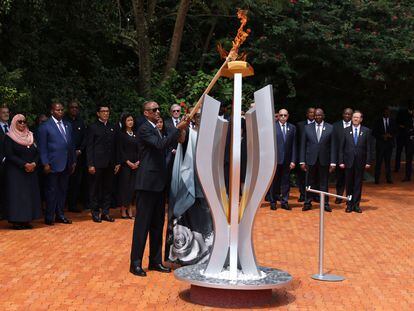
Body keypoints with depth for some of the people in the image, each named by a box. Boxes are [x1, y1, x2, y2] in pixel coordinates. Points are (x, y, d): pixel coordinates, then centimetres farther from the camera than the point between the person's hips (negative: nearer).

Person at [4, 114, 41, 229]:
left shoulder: (31, 136, 11)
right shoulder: (9, 137, -3)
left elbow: (37, 152, 8)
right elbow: (9, 155, -12)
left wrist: (34, 163, -11)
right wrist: (24, 165, -19)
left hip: (31, 171, 5)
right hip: (15, 171, -5)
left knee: (30, 194, 3)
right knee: (16, 194, -4)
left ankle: (26, 220, 7)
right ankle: (16, 221, 0)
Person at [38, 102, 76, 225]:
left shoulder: (67, 125, 13)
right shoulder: (45, 126, -4)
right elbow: (42, 147, -6)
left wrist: (73, 161, 11)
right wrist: (45, 164, -12)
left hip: (66, 164, 6)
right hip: (53, 164, -6)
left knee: (63, 190, 12)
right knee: (52, 191, 1)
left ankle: (60, 215, 22)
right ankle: (49, 217, 9)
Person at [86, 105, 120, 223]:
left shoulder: (113, 128, 12)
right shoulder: (93, 128, -1)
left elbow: (115, 146, 13)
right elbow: (89, 147, -4)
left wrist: (117, 163, 8)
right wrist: (90, 164, -11)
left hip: (110, 164, 4)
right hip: (97, 163, -4)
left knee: (108, 189, 8)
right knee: (95, 189, 3)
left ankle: (105, 212, 16)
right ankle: (95, 212, 12)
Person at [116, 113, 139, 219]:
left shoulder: (135, 134, 13)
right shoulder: (121, 134, -1)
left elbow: (139, 149, 11)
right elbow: (120, 150, -6)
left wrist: (138, 161, -4)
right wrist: (128, 162, -12)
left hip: (135, 164, 4)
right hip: (125, 163, -4)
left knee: (132, 186, 2)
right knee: (124, 185, -4)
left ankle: (129, 209, 6)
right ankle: (123, 210, 1)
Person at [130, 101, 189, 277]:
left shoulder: (156, 129, 18)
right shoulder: (144, 129, -10)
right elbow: (160, 144, -24)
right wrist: (178, 129, -24)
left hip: (159, 182, 9)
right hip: (147, 182, -9)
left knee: (157, 223, 12)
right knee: (142, 223, -4)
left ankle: (155, 261, 20)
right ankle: (136, 263, 2)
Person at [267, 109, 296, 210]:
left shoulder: (292, 128, 7)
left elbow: (293, 145, 5)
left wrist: (293, 160, -1)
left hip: (287, 160, 2)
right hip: (275, 159, -2)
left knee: (285, 182, 7)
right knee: (274, 181, 6)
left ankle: (284, 202, 15)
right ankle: (273, 202, 17)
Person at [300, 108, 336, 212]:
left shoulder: (330, 128, 1)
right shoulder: (307, 128, 3)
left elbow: (332, 146, 0)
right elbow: (303, 146, 3)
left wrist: (333, 162, -5)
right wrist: (302, 161, -2)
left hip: (324, 160, 0)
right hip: (311, 160, 1)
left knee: (324, 183, 6)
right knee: (311, 182, 8)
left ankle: (325, 204, 13)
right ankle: (308, 203, 15)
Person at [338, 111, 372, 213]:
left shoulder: (366, 131, 3)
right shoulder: (346, 130, 3)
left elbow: (368, 148, 2)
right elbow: (341, 147, 2)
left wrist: (368, 162, -4)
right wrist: (341, 161, -4)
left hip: (360, 162, 0)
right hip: (348, 161, 0)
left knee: (358, 184, 5)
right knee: (349, 184, 6)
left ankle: (356, 205, 14)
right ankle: (349, 205, 15)